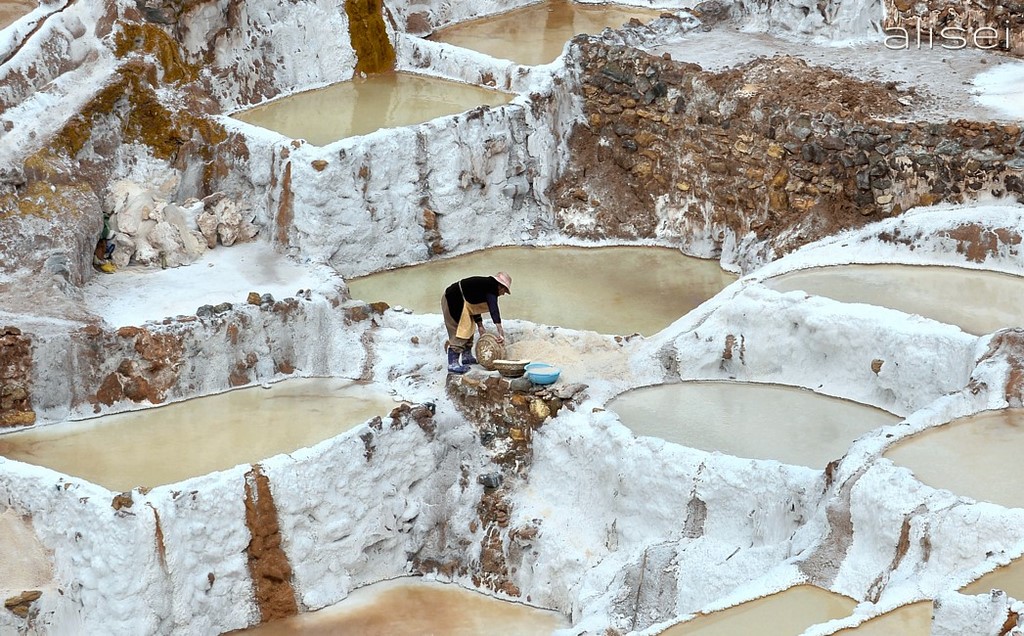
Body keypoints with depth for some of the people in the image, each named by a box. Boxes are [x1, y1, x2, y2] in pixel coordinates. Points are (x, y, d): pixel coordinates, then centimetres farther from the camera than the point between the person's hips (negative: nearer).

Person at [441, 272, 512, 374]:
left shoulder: (485, 284, 16)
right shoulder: (491, 286, -14)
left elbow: (475, 307, 24)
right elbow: (493, 308, -25)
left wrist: (480, 326, 23)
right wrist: (500, 329, -29)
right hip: (454, 300, -11)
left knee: (468, 330, 21)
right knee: (459, 333, -12)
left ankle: (466, 356, 32)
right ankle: (453, 364, -14)